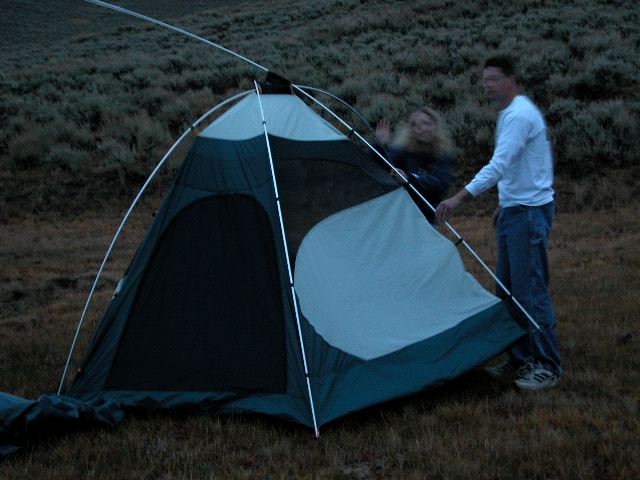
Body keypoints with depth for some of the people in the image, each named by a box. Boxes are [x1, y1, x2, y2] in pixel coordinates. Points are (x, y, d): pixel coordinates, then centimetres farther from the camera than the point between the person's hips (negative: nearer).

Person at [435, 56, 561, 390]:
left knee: (530, 290, -8)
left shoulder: (519, 115, -17)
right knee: (508, 290, 13)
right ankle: (520, 360, 21)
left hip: (529, 212, -11)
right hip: (514, 210, 11)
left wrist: (459, 198, -31)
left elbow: (499, 166, -27)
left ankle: (548, 367, -1)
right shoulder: (509, 113, 16)